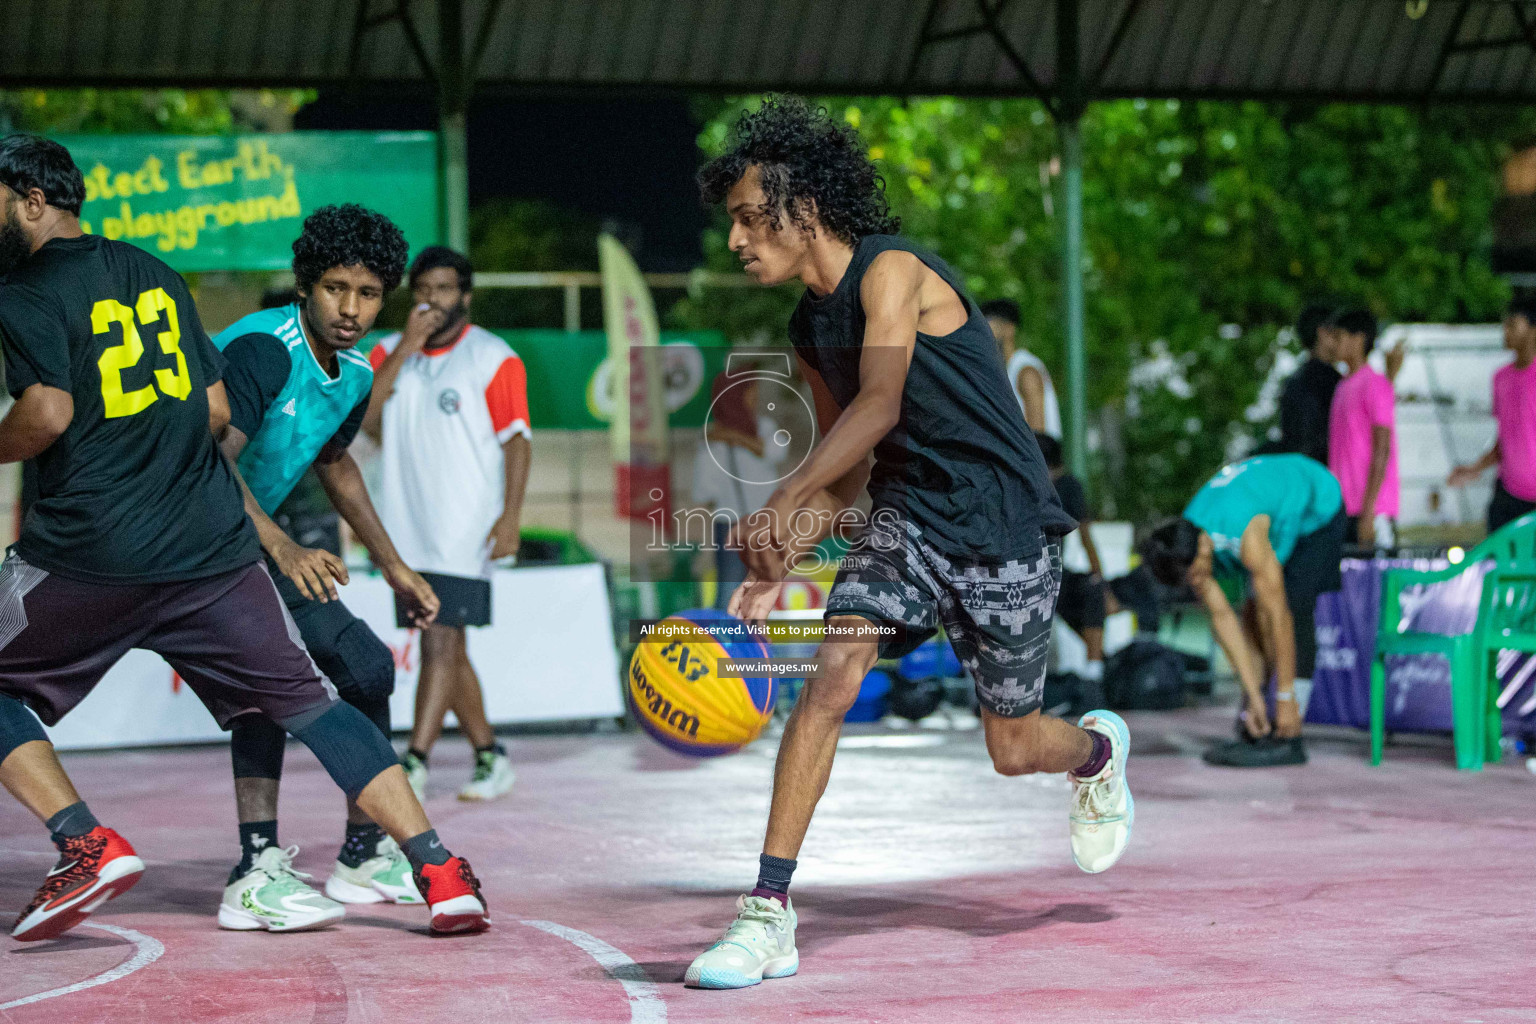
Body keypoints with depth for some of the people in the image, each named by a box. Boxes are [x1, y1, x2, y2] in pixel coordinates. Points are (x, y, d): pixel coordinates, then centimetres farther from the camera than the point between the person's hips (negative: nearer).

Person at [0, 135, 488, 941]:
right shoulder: (155, 274, 17)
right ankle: (437, 867, -3)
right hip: (210, 544, 5)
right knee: (305, 699, 8)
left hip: (88, 556, -5)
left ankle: (87, 844, -4)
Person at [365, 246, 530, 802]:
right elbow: (365, 417, -3)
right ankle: (489, 756, 22)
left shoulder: (493, 358, -3)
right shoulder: (391, 351, 11)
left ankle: (414, 762, -15)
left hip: (465, 528, -6)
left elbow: (516, 440, -5)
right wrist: (404, 350, -11)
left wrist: (510, 517, -14)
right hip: (408, 528, 6)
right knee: (447, 649, 11)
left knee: (440, 643, -13)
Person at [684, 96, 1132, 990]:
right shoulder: (811, 329, 7)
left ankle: (1100, 751, 44)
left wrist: (783, 504, -40)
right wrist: (782, 560, -1)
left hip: (1005, 524, -6)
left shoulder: (892, 271, -17)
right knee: (832, 676, -17)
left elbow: (879, 404, -32)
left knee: (1014, 749, 5)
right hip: (906, 514, 6)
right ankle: (769, 915, -17)